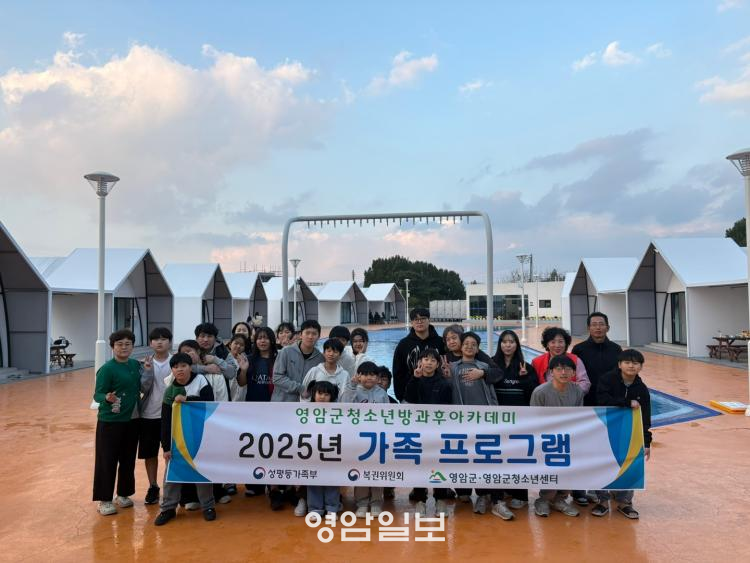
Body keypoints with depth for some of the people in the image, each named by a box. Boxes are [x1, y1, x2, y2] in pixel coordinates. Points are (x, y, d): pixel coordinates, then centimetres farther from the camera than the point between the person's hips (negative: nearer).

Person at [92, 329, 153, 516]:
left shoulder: (136, 365, 3)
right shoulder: (107, 369, -13)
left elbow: (144, 388, 7)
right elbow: (97, 394, -14)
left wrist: (148, 371, -7)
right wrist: (107, 398, -35)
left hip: (132, 420, 5)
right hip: (110, 421, -5)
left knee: (128, 459, 13)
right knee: (107, 461, 2)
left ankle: (123, 494, 28)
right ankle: (104, 499, 15)